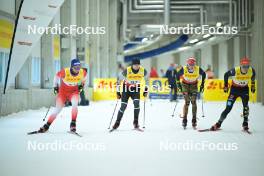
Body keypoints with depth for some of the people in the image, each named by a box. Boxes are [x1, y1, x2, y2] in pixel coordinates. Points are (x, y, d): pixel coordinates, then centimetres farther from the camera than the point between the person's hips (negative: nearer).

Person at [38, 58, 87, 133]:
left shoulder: (83, 72, -20)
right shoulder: (64, 72, -28)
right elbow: (57, 76, -5)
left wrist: (81, 85, 1)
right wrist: (55, 86, 2)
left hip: (74, 91, 1)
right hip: (63, 91, -1)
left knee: (75, 104, -29)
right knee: (58, 109, -4)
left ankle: (73, 124, -19)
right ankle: (47, 125, 12)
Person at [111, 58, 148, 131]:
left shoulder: (143, 71, -18)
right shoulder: (127, 71, -25)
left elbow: (146, 79, 4)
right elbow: (119, 79, -10)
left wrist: (146, 90, 2)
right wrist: (118, 91, -8)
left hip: (136, 89, 1)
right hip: (126, 88, -1)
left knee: (136, 103, -21)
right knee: (123, 106, -6)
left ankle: (136, 122, -8)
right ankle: (117, 123, 8)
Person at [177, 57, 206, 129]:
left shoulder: (198, 69, -21)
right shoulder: (183, 69, -24)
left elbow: (203, 74, 0)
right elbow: (178, 75, -4)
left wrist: (202, 84, 1)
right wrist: (178, 83, -6)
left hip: (194, 85, 1)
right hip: (185, 85, -1)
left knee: (193, 102, -9)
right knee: (187, 102, -12)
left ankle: (194, 120, 1)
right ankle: (184, 120, -4)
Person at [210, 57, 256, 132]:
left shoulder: (251, 71, -20)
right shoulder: (235, 71, -28)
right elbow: (226, 75, -8)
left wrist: (253, 85, 11)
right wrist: (226, 85, -4)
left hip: (244, 89, 2)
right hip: (234, 88, -2)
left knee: (245, 105, -20)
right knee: (228, 107, -5)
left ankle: (245, 123, -7)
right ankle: (218, 123, 7)